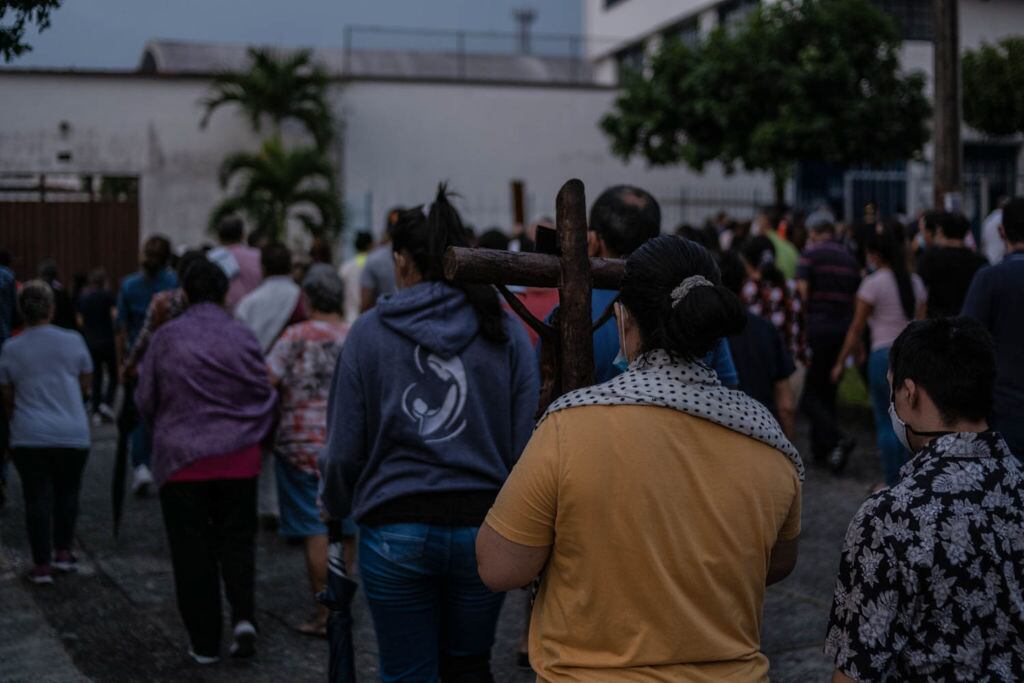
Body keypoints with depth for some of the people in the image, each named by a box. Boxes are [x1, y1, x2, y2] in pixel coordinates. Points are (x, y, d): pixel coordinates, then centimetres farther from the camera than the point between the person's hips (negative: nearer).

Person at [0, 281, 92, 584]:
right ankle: (63, 553, 20)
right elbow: (85, 384, 10)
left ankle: (42, 564, 5)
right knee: (67, 493, 17)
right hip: (73, 434, 1)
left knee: (37, 498, 5)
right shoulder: (73, 341, -2)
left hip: (29, 437, 0)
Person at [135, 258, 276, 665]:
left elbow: (145, 399, 2)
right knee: (236, 539, 14)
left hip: (182, 459, -1)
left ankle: (204, 643, 10)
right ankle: (243, 616, -7)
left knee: (192, 551, 6)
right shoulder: (242, 337, -3)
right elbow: (264, 394, 2)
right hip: (238, 458, 1)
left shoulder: (166, 337, -5)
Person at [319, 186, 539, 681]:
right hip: (482, 525, 2)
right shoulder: (505, 333, 0)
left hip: (396, 531, -1)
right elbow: (527, 441, -3)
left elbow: (344, 448, -2)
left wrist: (335, 504, 19)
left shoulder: (369, 333, -3)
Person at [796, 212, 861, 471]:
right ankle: (821, 449, 19)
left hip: (818, 327, -6)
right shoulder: (849, 257, 11)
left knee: (809, 396, -2)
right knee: (827, 391, 15)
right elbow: (857, 297, 12)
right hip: (844, 329, 6)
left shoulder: (811, 253, -6)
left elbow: (802, 289, -17)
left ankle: (839, 439, -20)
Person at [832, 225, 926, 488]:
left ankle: (892, 483, 6)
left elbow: (856, 328, -4)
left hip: (884, 354, -5)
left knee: (885, 421, 4)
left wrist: (841, 362, 3)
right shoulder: (916, 282, 9)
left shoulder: (873, 283, -7)